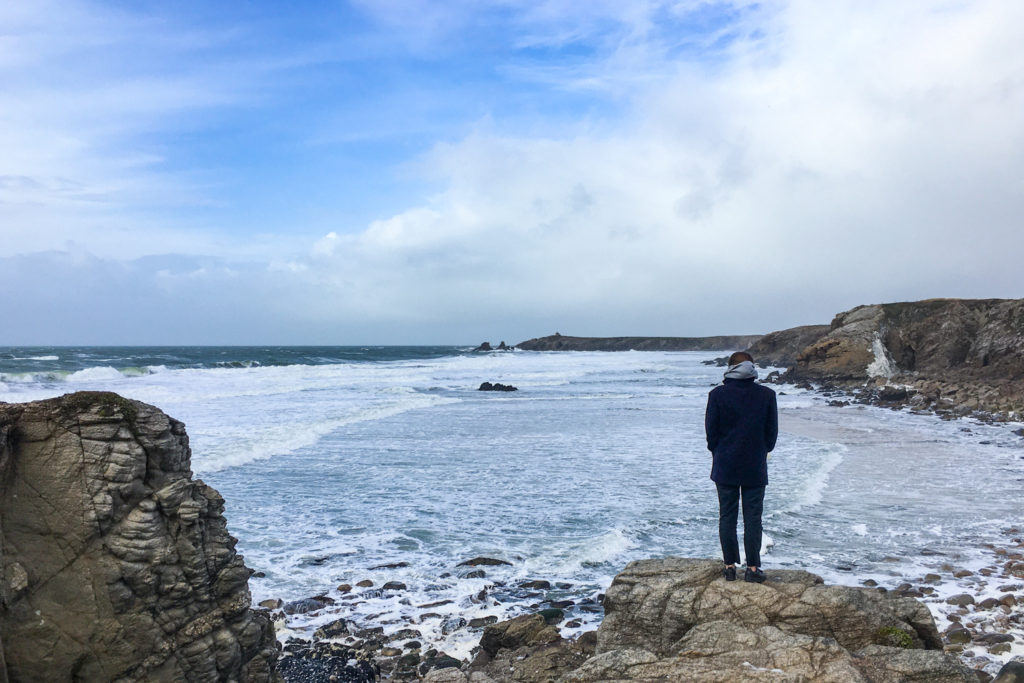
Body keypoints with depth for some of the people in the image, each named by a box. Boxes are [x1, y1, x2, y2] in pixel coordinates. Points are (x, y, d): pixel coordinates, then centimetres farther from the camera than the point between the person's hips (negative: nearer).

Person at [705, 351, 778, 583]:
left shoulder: (717, 394, -7)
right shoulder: (767, 395, -4)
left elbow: (711, 429, -3)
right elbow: (772, 431, 3)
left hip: (725, 467, 0)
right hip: (755, 468, 1)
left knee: (727, 516, 8)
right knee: (753, 517, 7)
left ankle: (730, 566, 13)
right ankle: (753, 568, 10)